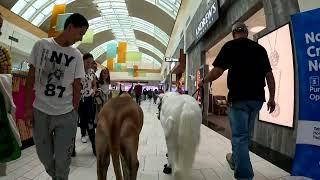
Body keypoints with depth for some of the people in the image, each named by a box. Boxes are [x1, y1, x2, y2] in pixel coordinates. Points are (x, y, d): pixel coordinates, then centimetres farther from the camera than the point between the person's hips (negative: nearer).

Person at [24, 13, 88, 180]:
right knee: (45, 157, 15)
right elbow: (31, 78, 3)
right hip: (39, 111, 1)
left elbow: (77, 87, 3)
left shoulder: (77, 55, 2)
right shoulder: (41, 45, 1)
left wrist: (74, 112, 0)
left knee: (62, 161, 3)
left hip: (66, 115, 0)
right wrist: (28, 107, 0)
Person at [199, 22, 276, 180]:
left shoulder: (230, 46, -3)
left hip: (239, 97, -6)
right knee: (245, 134, 20)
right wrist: (272, 97, 15)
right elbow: (269, 75, 10)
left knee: (239, 136, 2)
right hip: (257, 98, 6)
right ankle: (235, 160, 41)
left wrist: (203, 81, 6)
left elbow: (217, 71, -11)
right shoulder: (260, 48, 12)